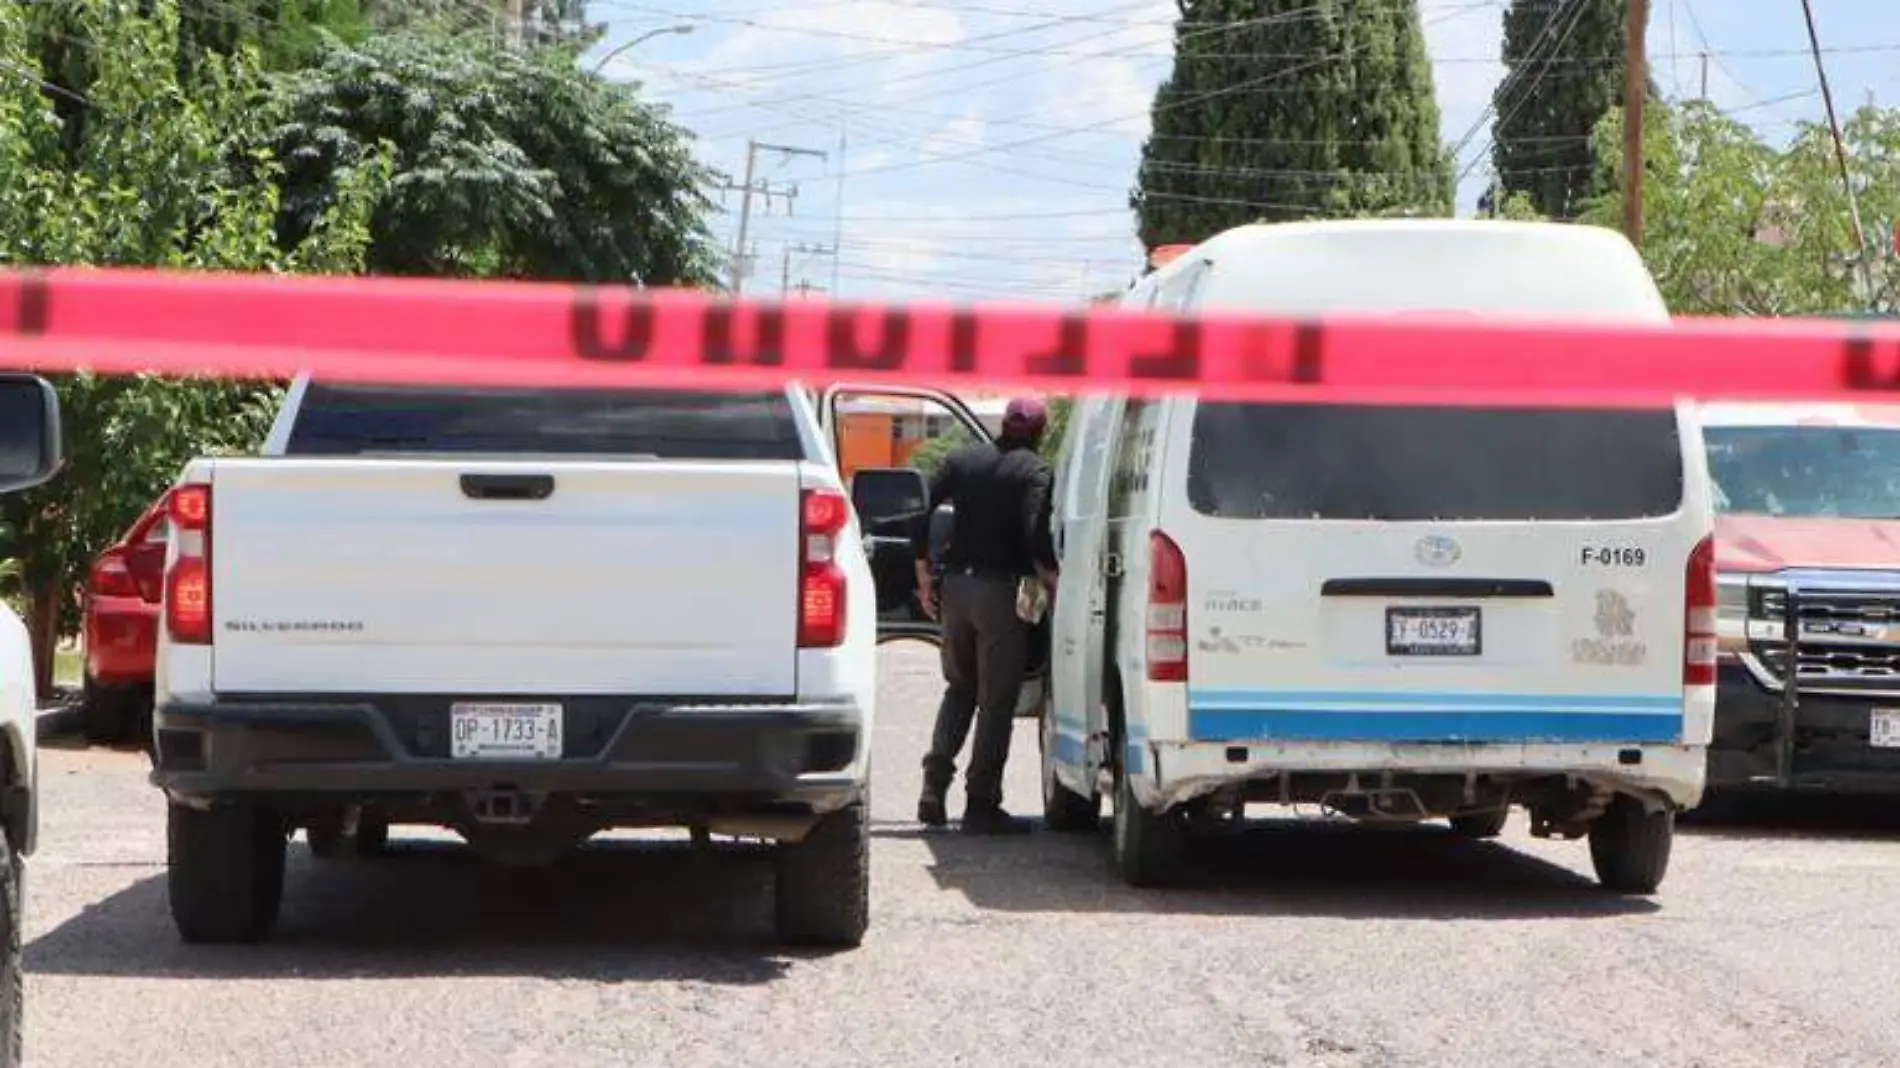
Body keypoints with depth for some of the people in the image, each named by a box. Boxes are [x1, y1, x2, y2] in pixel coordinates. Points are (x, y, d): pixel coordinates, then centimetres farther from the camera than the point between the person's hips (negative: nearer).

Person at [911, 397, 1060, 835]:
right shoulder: (1034, 471, -6)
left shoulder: (961, 461, 9)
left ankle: (934, 786, 7)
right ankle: (981, 803, 0)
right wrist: (1054, 584, -9)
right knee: (997, 700, 2)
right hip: (1000, 591, -5)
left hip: (956, 586, 5)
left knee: (960, 687, 21)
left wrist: (925, 577, 10)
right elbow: (1036, 535, -19)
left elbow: (922, 514, 4)